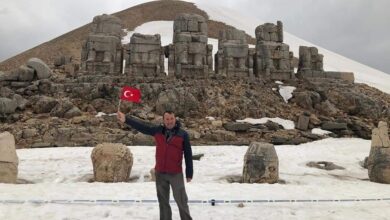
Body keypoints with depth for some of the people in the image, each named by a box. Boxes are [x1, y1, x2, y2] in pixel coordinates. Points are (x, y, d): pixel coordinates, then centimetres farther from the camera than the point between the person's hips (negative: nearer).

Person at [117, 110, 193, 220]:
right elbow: (141, 126, -1)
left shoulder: (183, 134, -7)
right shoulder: (157, 131, 1)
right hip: (160, 173, 3)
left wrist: (189, 173, -4)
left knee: (181, 201, 7)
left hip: (176, 174, -3)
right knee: (163, 201, 16)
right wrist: (126, 119, -12)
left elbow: (188, 155, -5)